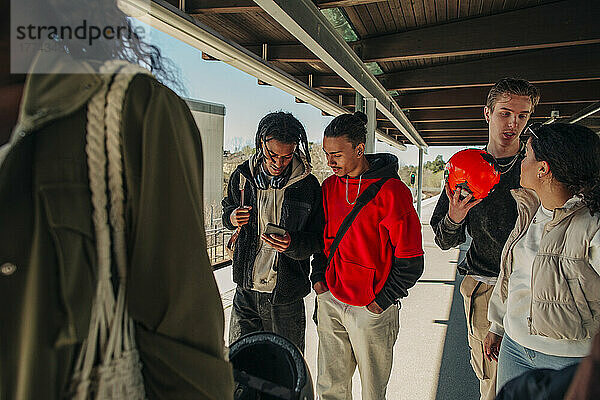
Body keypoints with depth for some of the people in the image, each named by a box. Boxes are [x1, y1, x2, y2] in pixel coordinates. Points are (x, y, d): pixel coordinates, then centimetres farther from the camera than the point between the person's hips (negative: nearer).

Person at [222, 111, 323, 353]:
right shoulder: (242, 176, -1)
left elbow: (318, 239, -4)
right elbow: (227, 209, 18)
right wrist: (231, 217, -6)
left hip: (285, 298, -2)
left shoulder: (308, 185, -8)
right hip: (246, 290, 3)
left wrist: (292, 244, -24)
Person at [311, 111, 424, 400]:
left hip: (371, 308, -5)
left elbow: (410, 262, -11)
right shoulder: (330, 186, 5)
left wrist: (382, 301, -9)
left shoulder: (391, 191, -14)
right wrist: (318, 277, 7)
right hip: (330, 300, 5)